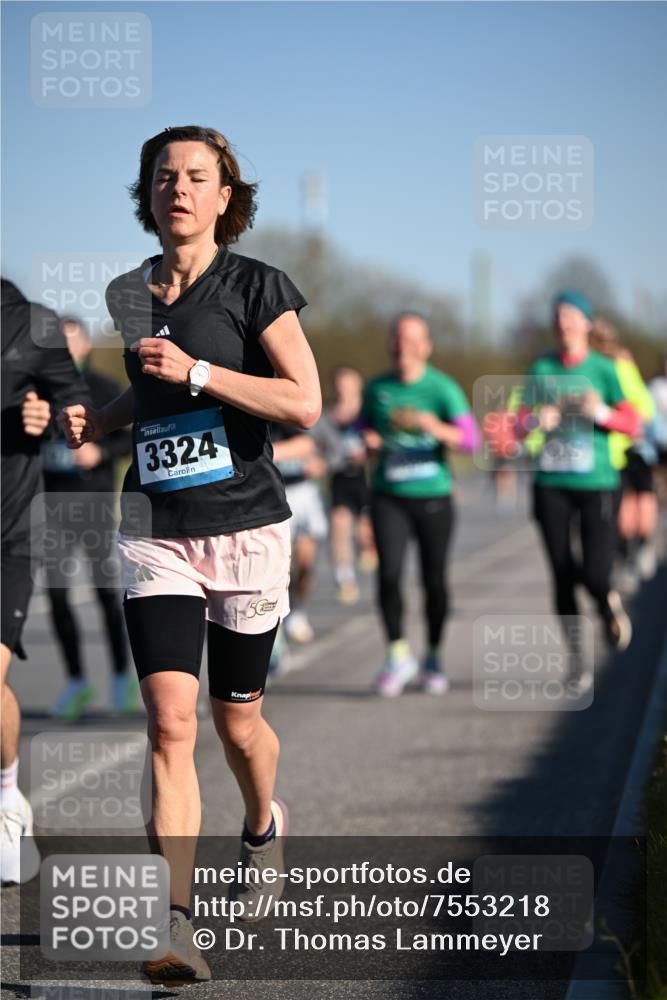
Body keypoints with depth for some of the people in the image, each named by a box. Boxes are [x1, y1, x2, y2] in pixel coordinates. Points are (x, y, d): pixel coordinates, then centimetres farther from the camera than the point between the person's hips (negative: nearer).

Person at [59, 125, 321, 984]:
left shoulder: (256, 287, -5)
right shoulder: (126, 296, 9)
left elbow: (305, 403, -15)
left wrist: (194, 371, -19)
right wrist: (93, 422, 6)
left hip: (245, 532, -2)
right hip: (155, 535, 2)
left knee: (236, 723, 11)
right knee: (170, 722, -13)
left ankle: (264, 823, 46)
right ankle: (175, 928, -17)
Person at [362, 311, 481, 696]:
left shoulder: (443, 388, -4)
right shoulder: (377, 388, 6)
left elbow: (471, 438, -13)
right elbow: (364, 432, 21)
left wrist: (433, 426, -29)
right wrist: (368, 442, -2)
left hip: (434, 496, -2)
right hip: (389, 496, 2)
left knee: (435, 580, 3)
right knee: (389, 574, -14)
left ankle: (434, 658, 22)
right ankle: (399, 655, -1)